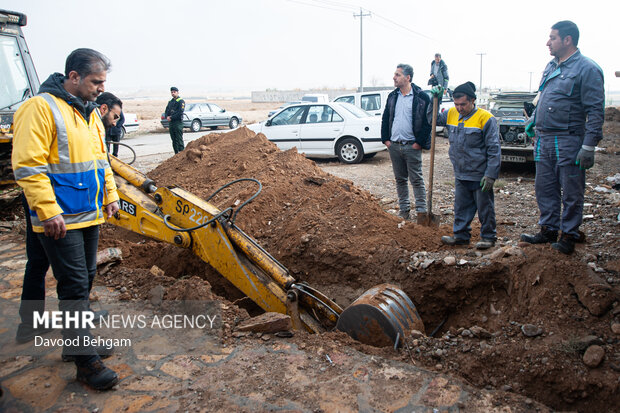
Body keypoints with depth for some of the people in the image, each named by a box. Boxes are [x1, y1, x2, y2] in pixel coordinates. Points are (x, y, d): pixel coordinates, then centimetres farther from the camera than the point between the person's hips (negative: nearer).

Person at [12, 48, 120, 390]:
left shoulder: (90, 112, 13)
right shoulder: (41, 108, -14)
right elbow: (28, 166, -19)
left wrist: (110, 195, 16)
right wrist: (49, 211, -21)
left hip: (89, 214, 9)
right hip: (60, 219, -8)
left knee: (86, 277, 15)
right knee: (74, 284, -5)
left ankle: (75, 341, 32)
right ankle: (86, 362, 4)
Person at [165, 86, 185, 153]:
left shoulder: (181, 101, -5)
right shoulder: (170, 102, 19)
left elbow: (180, 113, -15)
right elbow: (167, 111, 19)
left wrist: (171, 117, -14)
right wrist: (167, 117, -3)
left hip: (178, 123, -8)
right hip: (171, 123, 8)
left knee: (179, 140, -10)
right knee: (174, 140, 9)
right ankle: (176, 154, 15)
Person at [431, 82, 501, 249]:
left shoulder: (485, 118, -12)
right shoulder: (451, 114, 5)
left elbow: (494, 149, -11)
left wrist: (490, 175, -16)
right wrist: (434, 98, 6)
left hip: (479, 176, -5)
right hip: (460, 174, 6)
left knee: (485, 208, 6)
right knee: (461, 207, 14)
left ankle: (488, 237, 20)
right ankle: (461, 235, 27)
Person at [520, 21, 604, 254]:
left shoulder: (586, 69, -10)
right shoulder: (550, 67, 14)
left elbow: (595, 110, -13)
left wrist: (588, 146, -18)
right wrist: (533, 121, 22)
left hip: (568, 142, -7)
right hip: (544, 140, 7)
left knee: (571, 193, 3)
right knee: (545, 189, 12)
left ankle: (569, 235, 14)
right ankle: (548, 230, 24)